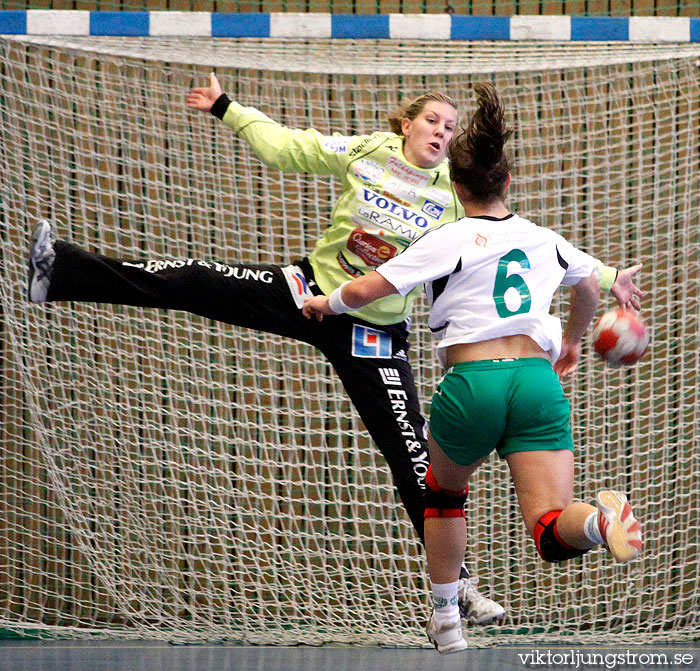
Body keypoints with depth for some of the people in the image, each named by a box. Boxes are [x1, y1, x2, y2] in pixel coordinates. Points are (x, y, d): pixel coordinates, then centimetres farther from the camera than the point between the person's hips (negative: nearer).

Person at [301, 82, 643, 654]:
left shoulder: (451, 241, 4)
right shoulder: (543, 240, 19)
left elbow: (362, 292, -2)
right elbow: (590, 283, 42)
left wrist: (325, 303, 22)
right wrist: (573, 340, 61)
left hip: (472, 385, -2)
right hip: (537, 381, 2)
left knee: (444, 491, 29)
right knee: (551, 532, -8)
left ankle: (446, 622, 32)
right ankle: (600, 519, -44)